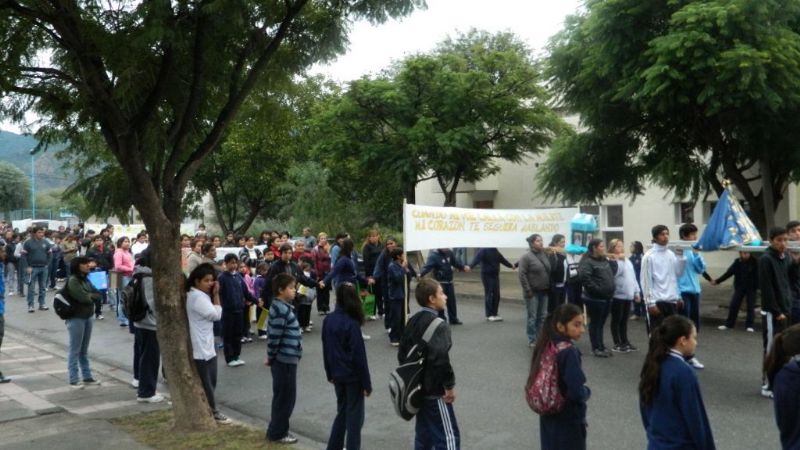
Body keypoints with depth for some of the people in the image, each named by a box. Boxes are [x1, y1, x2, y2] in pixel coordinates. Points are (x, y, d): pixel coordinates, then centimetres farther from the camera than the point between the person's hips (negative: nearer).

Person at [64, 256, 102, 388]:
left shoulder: (86, 279, 11)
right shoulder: (73, 280, -13)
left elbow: (97, 294, 7)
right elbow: (83, 297, -20)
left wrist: (90, 296, -10)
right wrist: (93, 296, -3)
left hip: (88, 317, 8)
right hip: (76, 318, -8)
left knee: (84, 350, 14)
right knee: (75, 350, 0)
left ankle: (87, 377, 21)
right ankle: (74, 380, 7)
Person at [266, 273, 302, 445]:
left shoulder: (283, 307, 10)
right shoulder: (281, 310, -21)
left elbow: (274, 335, 17)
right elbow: (274, 337, -21)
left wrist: (271, 357, 18)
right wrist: (271, 358, -10)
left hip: (287, 359, 10)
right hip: (284, 360, -10)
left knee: (285, 397, 19)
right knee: (284, 397, 2)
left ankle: (277, 428, 31)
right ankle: (277, 433, 15)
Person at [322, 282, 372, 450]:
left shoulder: (328, 320, -1)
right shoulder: (351, 324, -20)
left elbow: (326, 350, 8)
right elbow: (359, 355, -17)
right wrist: (367, 383, -10)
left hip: (337, 375, 7)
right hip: (353, 376, -6)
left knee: (342, 412, 21)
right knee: (354, 416, 5)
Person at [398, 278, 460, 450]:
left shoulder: (413, 321, 7)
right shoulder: (438, 325, -19)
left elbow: (402, 353, 13)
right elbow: (440, 359, -31)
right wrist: (449, 385, -19)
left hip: (419, 389, 9)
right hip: (436, 392, -9)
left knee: (423, 435, 18)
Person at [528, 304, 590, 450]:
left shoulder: (546, 346, 0)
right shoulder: (569, 352, -24)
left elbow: (536, 380, 8)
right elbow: (577, 392, -27)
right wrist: (587, 391, -5)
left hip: (548, 416, 7)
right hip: (568, 420, -7)